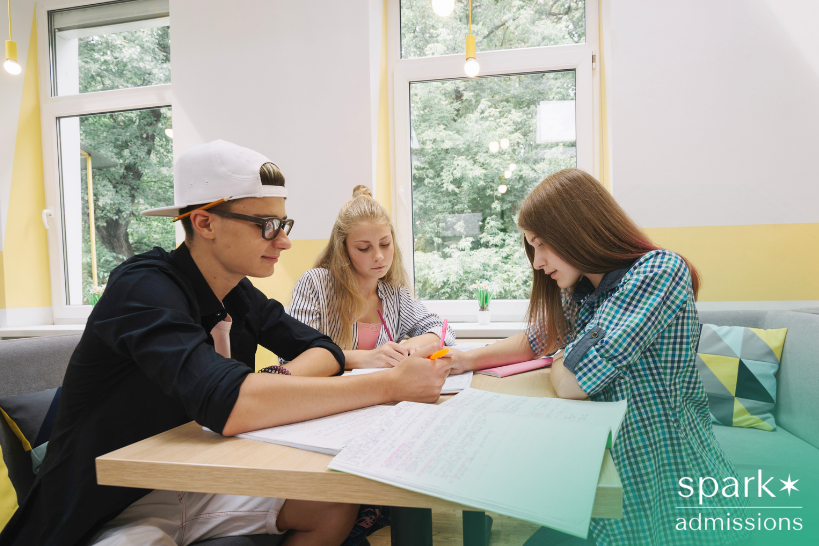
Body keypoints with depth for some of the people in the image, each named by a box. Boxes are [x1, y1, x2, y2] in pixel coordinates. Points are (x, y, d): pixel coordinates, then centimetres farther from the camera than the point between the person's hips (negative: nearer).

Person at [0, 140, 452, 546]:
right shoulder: (144, 289, -25)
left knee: (336, 509, -3)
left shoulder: (240, 294, -1)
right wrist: (392, 383, -35)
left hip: (195, 481, 7)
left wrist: (277, 384, -22)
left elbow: (325, 351, 2)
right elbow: (228, 404, -40)